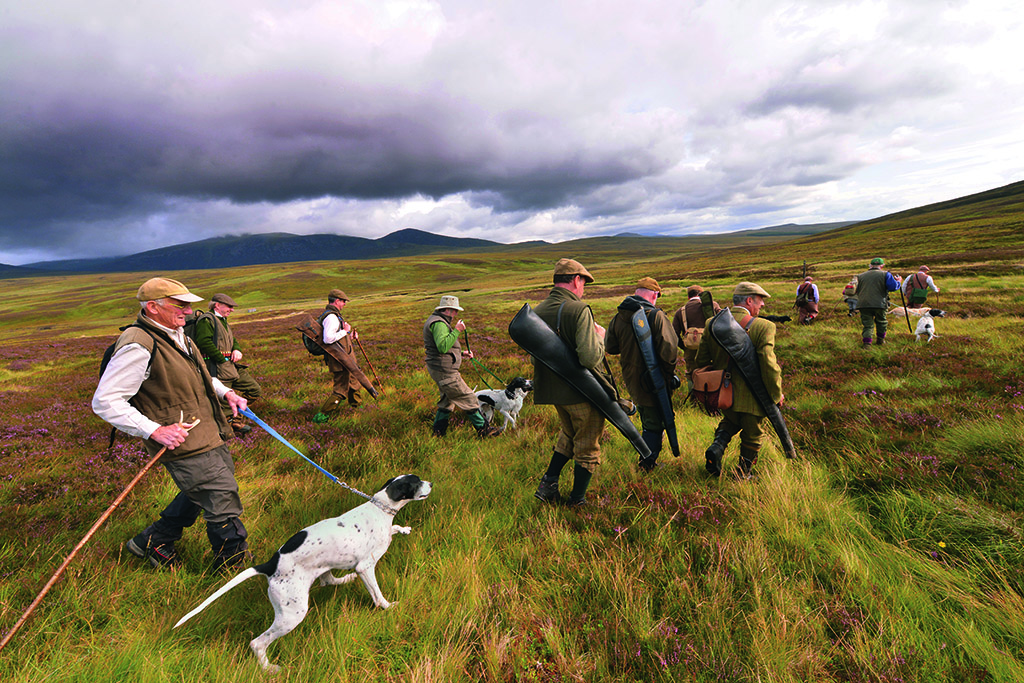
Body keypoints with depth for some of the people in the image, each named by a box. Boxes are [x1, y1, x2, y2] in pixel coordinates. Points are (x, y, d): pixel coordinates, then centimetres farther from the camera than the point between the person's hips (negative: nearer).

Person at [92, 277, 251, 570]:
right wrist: (155, 431, -24)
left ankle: (151, 542, 46)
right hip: (186, 446, -10)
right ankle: (234, 563, 20)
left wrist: (225, 392, 11)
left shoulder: (175, 335, 9)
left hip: (210, 436, 10)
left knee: (201, 493, 27)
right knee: (224, 507, 0)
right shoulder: (138, 346, -20)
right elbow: (104, 402, -19)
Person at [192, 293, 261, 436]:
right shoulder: (206, 320, -7)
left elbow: (233, 340, 26)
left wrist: (237, 350, 2)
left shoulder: (223, 322, 24)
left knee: (253, 389, 10)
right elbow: (204, 342, -20)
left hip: (231, 365, 10)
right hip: (216, 366, -10)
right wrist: (223, 360, -18)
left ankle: (235, 417, 18)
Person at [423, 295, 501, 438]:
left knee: (448, 399, 22)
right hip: (444, 371, -11)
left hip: (438, 369, 11)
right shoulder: (439, 323, -18)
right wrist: (456, 330, -26)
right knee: (468, 398, -3)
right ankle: (483, 428, 7)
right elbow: (443, 347, -33)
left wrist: (461, 354, 18)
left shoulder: (434, 320, 18)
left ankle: (438, 431, 28)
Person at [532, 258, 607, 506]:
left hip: (552, 390, 6)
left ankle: (548, 484, 22)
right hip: (583, 391, -6)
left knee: (569, 436, 28)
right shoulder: (579, 310, -19)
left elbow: (534, 356, 9)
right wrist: (599, 336, -10)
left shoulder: (536, 312, 2)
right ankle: (577, 501, 25)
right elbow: (590, 358, -28)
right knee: (587, 447, 13)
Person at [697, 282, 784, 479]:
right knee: (752, 436, 18)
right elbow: (769, 366, -22)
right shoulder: (763, 327, -19)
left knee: (730, 421, 31)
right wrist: (776, 395, -7)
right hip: (751, 396, -4)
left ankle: (717, 447, 8)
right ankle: (743, 475, 33)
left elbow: (701, 360, 3)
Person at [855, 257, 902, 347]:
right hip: (880, 303, -1)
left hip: (863, 304, 1)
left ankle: (867, 342, -11)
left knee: (867, 324, 4)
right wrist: (898, 281, 16)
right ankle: (880, 339, 33)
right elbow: (893, 287, -3)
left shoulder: (860, 276, 12)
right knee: (881, 322, 21)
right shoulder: (885, 274, 4)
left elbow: (856, 290, 18)